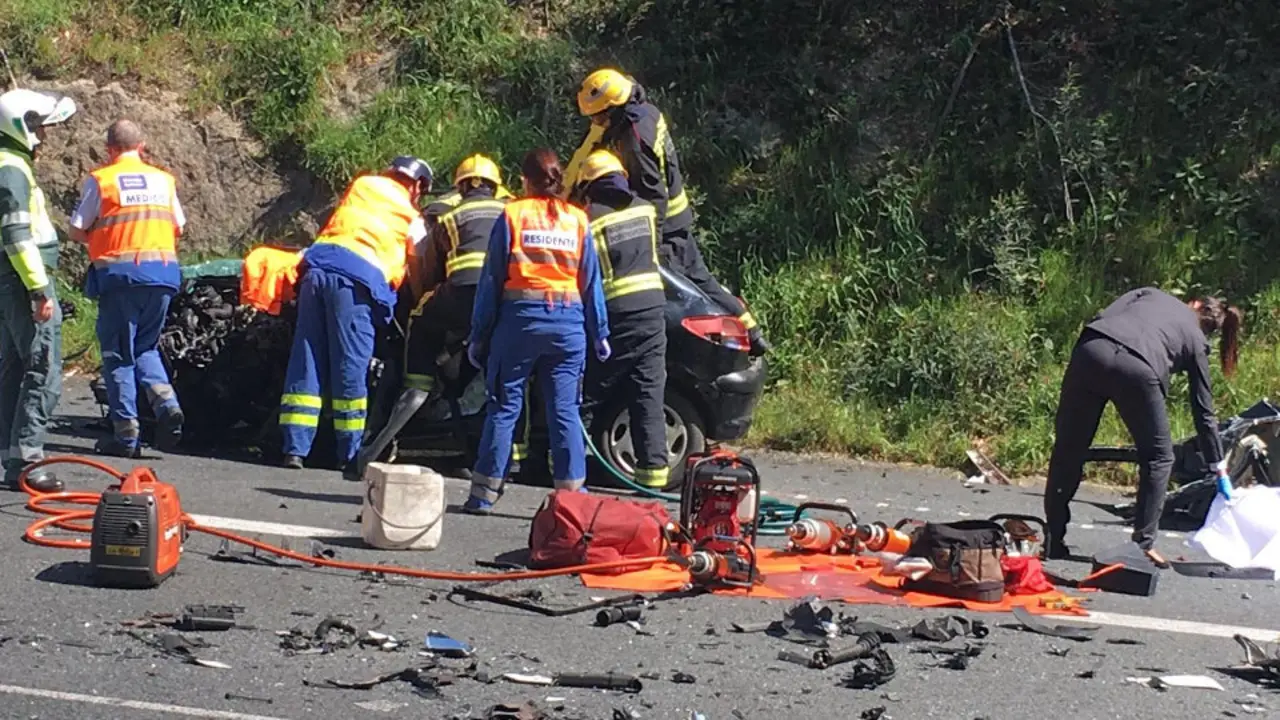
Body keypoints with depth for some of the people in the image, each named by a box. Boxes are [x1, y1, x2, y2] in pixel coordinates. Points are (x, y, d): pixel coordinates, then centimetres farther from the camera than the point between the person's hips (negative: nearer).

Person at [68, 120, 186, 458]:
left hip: (119, 274, -4)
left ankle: (126, 433, 2)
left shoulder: (100, 180, -2)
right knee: (146, 348, 18)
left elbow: (77, 231, 0)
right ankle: (166, 403, -6)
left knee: (119, 353, 4)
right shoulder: (164, 179, 11)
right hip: (163, 272, 4)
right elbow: (178, 228, 17)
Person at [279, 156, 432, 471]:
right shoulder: (412, 220, 15)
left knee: (305, 363, 4)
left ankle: (295, 448, 1)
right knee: (350, 369, 1)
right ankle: (351, 454, 2)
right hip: (356, 279, -3)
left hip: (316, 267, 3)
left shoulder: (362, 185, 24)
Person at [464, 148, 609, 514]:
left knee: (504, 406, 4)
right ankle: (572, 491, 2)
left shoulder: (512, 214, 0)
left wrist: (479, 333, 2)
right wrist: (599, 332, 14)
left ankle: (484, 492, 4)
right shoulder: (578, 219, 7)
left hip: (519, 318, -2)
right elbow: (591, 279, 8)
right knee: (565, 410, 5)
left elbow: (492, 277, 0)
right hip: (568, 322, 2)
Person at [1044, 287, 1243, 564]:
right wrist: (1219, 466, 39)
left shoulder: (1152, 294, 34)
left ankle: (1053, 539, 19)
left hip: (1092, 348, 2)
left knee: (1068, 449, 14)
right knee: (1158, 457, 18)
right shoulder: (1196, 341, 28)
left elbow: (1102, 317, 15)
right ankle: (1143, 544, 12)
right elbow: (1203, 411, 30)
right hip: (1137, 368, -2)